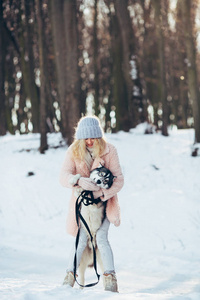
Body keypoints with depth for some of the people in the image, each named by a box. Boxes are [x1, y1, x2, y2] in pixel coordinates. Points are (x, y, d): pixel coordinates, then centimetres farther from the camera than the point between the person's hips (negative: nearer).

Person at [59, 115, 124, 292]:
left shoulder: (109, 150, -12)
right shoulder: (74, 151, -9)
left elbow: (119, 179, -14)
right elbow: (64, 177, -19)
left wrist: (102, 193, -30)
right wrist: (79, 181, -40)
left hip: (104, 201, -1)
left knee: (101, 238, -15)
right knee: (81, 239, -9)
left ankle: (110, 280, -14)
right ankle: (70, 276, 3)